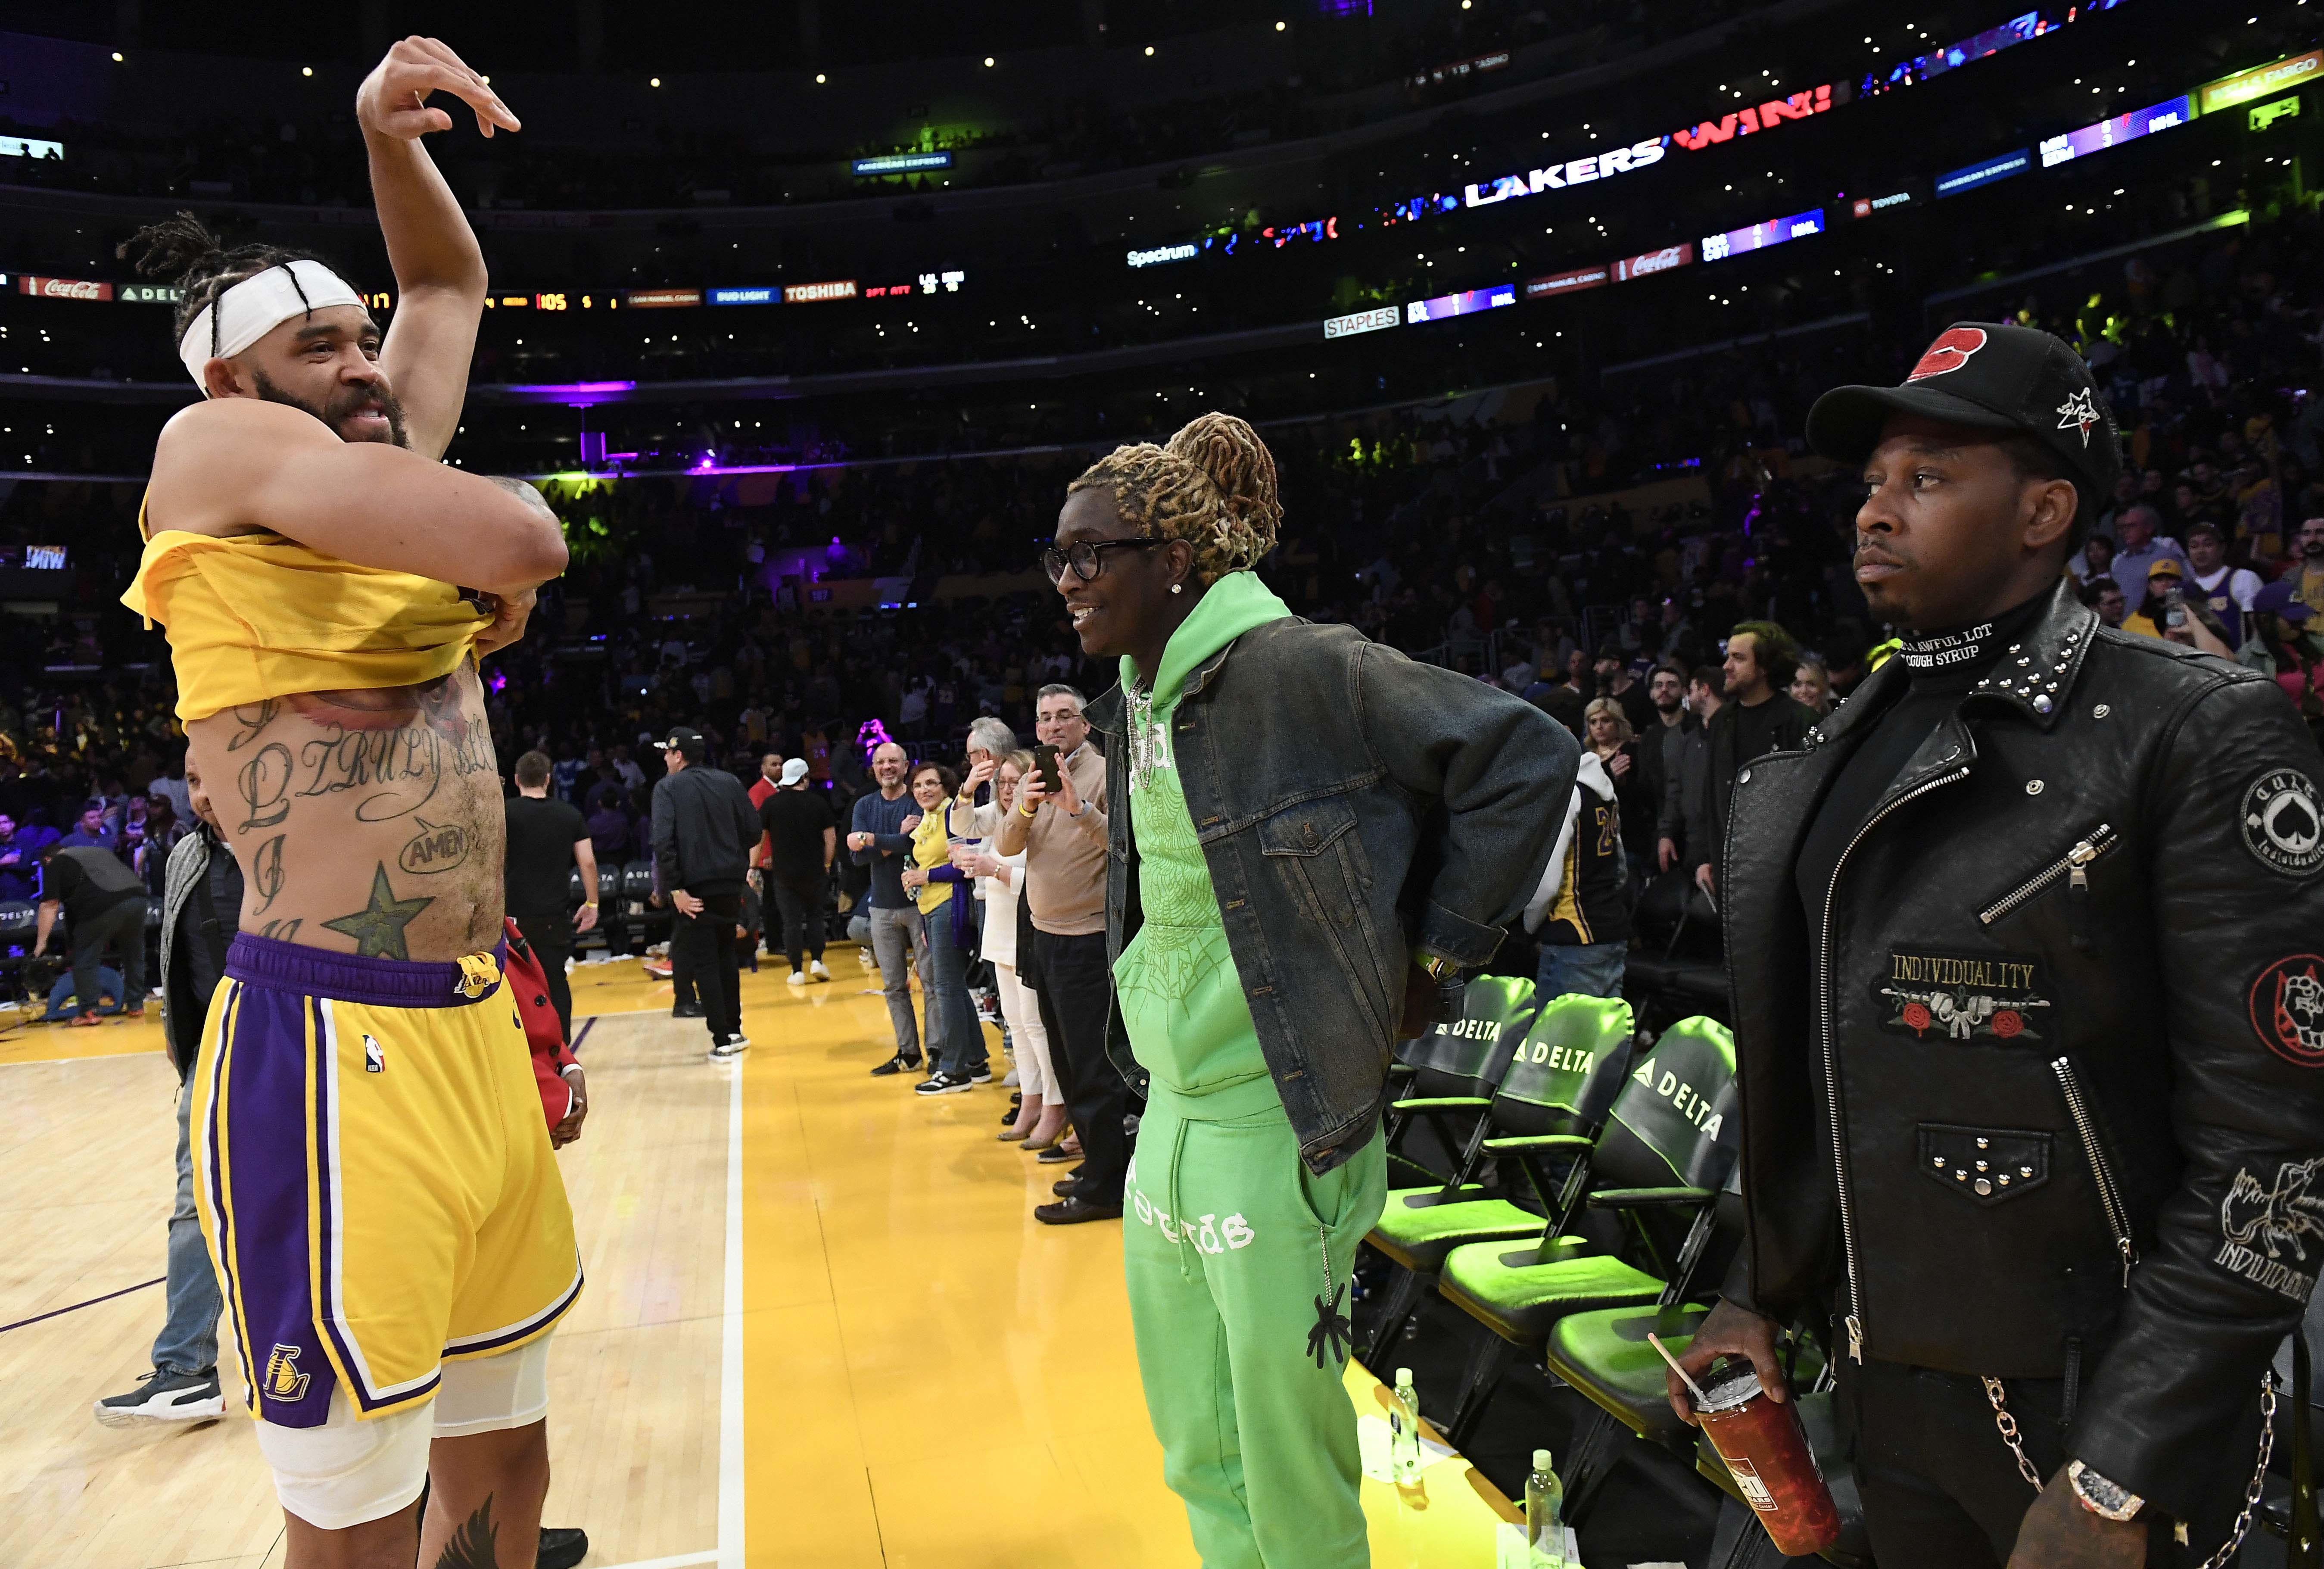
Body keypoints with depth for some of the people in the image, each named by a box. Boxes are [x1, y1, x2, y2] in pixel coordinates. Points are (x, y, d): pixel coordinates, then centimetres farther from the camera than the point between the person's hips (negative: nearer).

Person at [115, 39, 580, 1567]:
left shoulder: (391, 473, 17)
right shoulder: (217, 447, -5)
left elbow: (454, 284, 31)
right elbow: (523, 542, -21)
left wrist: (390, 136, 15)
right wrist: (510, 539, 1)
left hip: (477, 1030, 8)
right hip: (334, 1055, -8)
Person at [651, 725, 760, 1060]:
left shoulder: (668, 788, -6)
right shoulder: (729, 782, 7)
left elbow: (663, 841, -17)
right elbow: (753, 830, 3)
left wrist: (675, 888, -15)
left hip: (694, 888, -5)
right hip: (730, 884, 5)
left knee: (703, 963, 1)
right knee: (726, 956, 19)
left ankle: (723, 1040, 0)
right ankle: (734, 1030, 23)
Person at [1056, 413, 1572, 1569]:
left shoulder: (1301, 668, -16)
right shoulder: (1134, 707, 9)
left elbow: (1529, 758, -16)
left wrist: (1437, 956, -12)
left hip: (1278, 1127, -8)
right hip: (1167, 1116, 8)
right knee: (1199, 1460, 19)